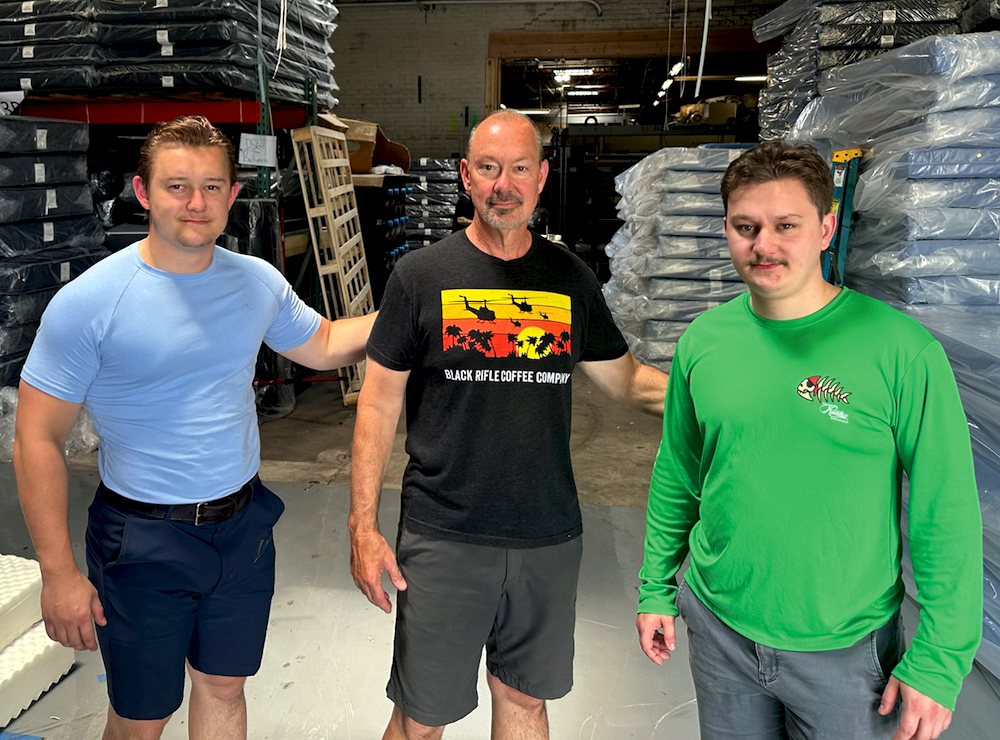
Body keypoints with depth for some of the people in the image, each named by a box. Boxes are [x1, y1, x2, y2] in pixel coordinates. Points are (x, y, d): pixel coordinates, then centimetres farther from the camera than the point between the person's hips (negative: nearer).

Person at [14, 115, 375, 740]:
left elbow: (323, 345, 15)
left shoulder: (258, 282, -2)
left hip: (244, 524, 4)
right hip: (145, 538, -4)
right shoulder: (88, 302, -16)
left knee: (224, 689, 20)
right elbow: (39, 440, -12)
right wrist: (59, 573, -12)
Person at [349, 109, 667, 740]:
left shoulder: (572, 279, 3)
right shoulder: (421, 275, -4)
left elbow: (626, 379, 11)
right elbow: (379, 403, -3)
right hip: (444, 539, -2)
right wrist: (363, 527, -6)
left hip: (550, 539, 3)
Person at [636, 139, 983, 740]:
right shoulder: (702, 341, -4)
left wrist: (939, 663, -13)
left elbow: (947, 516, -13)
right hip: (719, 627, 3)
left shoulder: (900, 348, -16)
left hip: (846, 648, -3)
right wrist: (656, 589, 8)